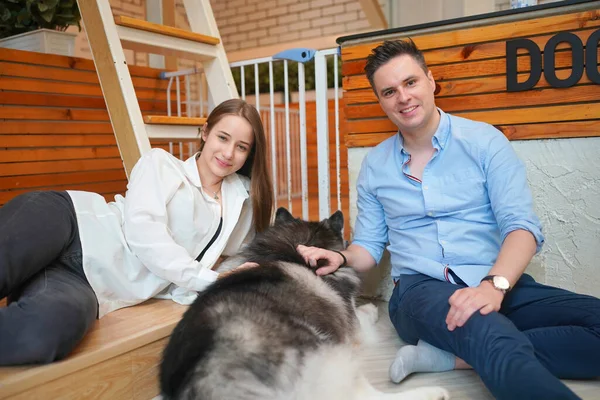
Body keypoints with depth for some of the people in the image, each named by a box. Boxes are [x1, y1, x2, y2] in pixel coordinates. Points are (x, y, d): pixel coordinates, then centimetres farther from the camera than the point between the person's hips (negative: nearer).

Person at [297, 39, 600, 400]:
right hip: (421, 289, -3)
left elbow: (522, 225, -6)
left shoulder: (484, 140, 3)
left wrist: (494, 284, -25)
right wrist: (341, 259, -8)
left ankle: (449, 357, -25)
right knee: (487, 330, -39)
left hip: (500, 285, 3)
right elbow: (369, 246, 15)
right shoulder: (374, 165, 11)